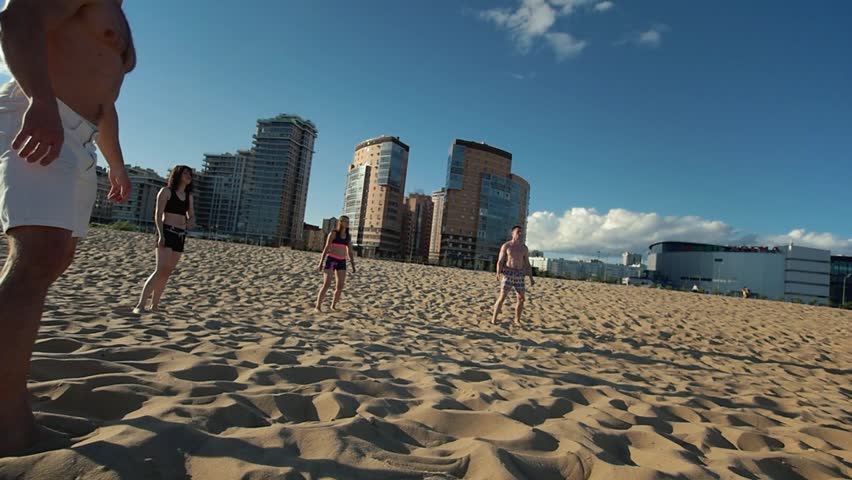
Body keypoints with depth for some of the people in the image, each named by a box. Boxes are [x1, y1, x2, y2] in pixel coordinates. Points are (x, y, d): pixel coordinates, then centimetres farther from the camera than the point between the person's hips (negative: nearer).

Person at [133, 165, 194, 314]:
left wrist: (191, 222, -3)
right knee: (161, 270, -17)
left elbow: (191, 215, 22)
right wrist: (161, 234, -19)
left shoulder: (188, 196, 17)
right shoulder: (166, 191, 0)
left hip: (180, 236, 6)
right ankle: (140, 305, -17)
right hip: (167, 232, -6)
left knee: (167, 272, 6)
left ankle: (154, 305, 13)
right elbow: (158, 215, -7)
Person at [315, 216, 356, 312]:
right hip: (331, 260, -5)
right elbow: (326, 248, -8)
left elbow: (350, 252, 12)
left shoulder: (348, 236, 11)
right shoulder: (333, 233, -5)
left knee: (340, 286, 2)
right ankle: (318, 306, -3)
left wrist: (353, 266, 6)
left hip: (341, 262, 5)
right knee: (327, 284, -12)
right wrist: (321, 262, -12)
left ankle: (333, 306, 17)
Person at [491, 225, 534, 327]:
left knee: (521, 299, 1)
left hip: (519, 276, 4)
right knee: (502, 297, -11)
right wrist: (498, 274, -21)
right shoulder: (506, 246, -1)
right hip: (508, 274, -4)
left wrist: (531, 278, 6)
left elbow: (527, 264, 12)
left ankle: (517, 321, 14)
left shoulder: (524, 248, 10)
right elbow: (500, 261, -6)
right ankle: (494, 319, -1)